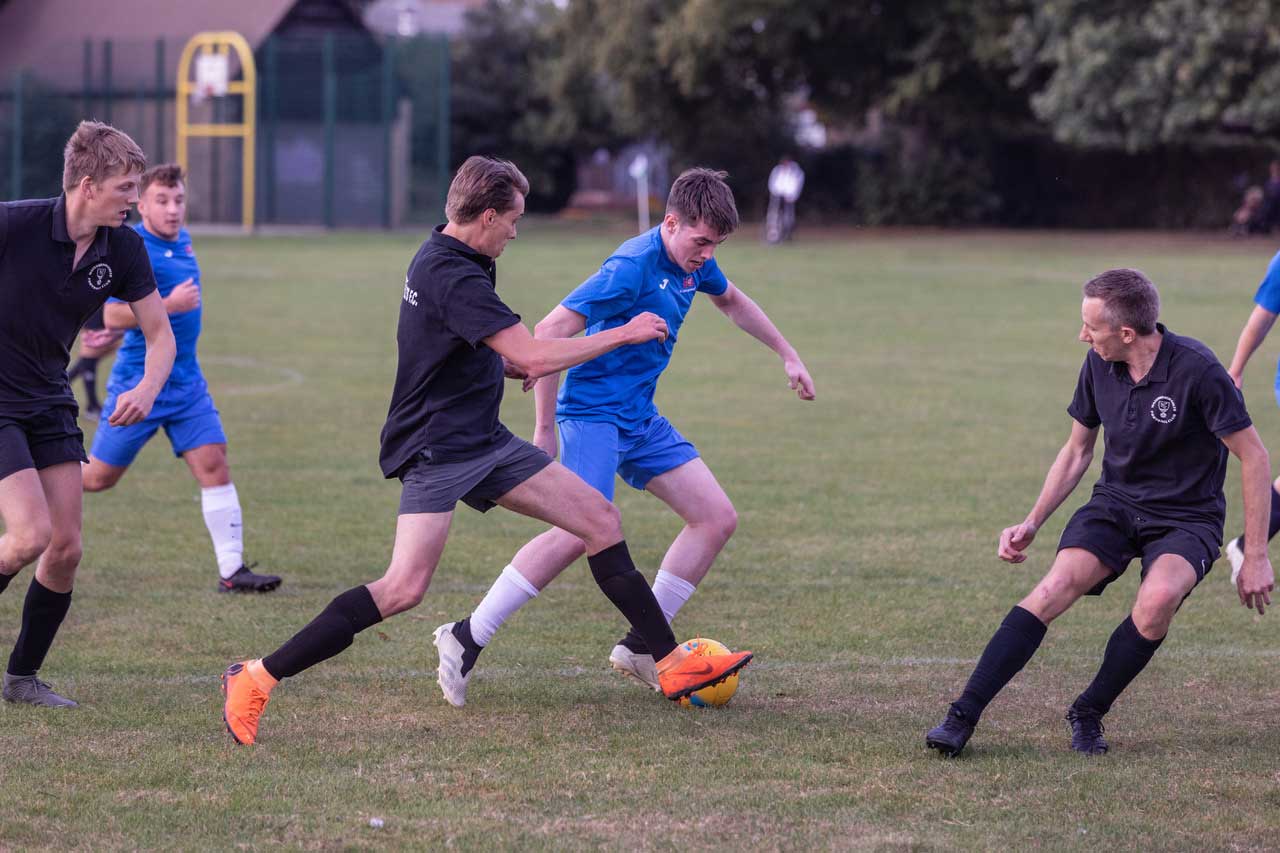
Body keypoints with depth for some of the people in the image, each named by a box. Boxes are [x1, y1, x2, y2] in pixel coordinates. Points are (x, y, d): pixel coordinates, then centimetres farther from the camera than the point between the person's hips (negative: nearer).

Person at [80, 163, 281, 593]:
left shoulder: (183, 241, 9)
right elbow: (113, 316, -23)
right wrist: (169, 305, -27)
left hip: (186, 383, 6)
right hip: (138, 383, -6)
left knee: (214, 464, -7)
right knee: (98, 478, 3)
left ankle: (232, 570, -9)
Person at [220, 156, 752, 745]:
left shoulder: (441, 260, 12)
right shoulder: (452, 276, -20)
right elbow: (533, 357, -25)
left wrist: (508, 367, 16)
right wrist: (624, 334, -14)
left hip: (483, 442, 11)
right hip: (436, 449, -11)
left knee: (600, 518, 6)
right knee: (405, 587, -21)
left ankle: (673, 664, 11)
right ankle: (256, 679, -16)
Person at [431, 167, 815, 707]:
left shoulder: (694, 262, 5)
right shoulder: (632, 267, -22)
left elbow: (732, 302, 30)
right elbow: (550, 331, -24)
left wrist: (787, 355, 32)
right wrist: (545, 429, -21)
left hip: (641, 419, 9)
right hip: (595, 413, -9)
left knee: (717, 519, 3)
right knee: (585, 531, -26)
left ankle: (641, 647, 8)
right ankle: (466, 640, -18)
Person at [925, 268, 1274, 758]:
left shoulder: (1196, 369, -20)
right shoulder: (1099, 366, -2)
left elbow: (1253, 457, -12)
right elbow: (1077, 452, 14)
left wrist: (1255, 556, -12)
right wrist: (1032, 524, 6)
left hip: (1187, 518, -4)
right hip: (1115, 502, 4)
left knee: (1159, 598, -34)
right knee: (1056, 586, -23)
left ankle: (1089, 713, -11)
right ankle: (961, 717, -26)